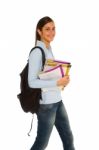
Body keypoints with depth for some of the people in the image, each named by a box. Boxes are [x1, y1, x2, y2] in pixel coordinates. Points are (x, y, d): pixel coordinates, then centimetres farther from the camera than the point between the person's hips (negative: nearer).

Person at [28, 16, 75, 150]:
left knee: (68, 138, 15)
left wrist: (63, 80, 0)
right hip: (46, 104, -8)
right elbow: (32, 82, -21)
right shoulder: (37, 52, -18)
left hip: (57, 100, 8)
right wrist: (57, 82, -23)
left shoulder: (49, 49, 9)